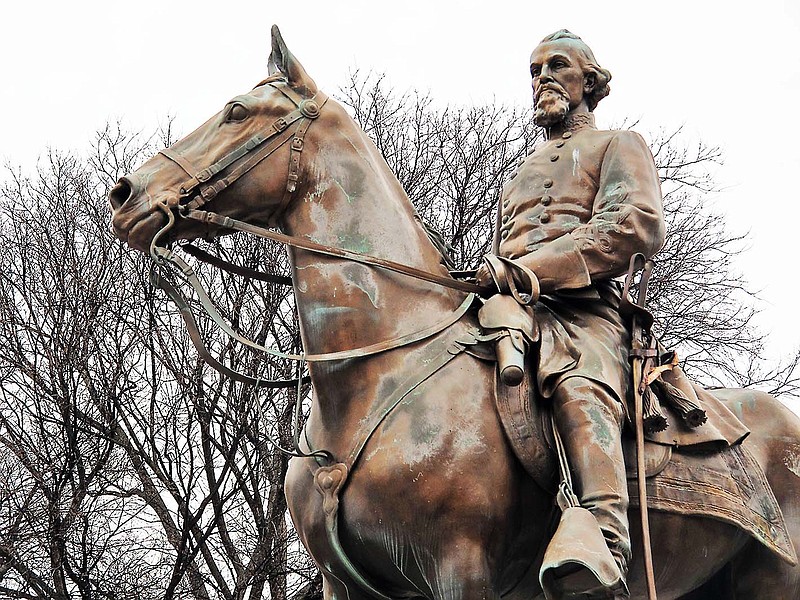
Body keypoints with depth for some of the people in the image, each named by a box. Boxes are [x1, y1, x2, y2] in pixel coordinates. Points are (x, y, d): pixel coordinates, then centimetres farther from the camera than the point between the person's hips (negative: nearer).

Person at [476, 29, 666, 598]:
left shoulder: (619, 145, 20)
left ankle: (606, 546, -62)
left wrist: (531, 267, -11)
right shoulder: (520, 176, 40)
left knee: (578, 389, -39)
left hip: (581, 305, -7)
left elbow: (637, 226, -1)